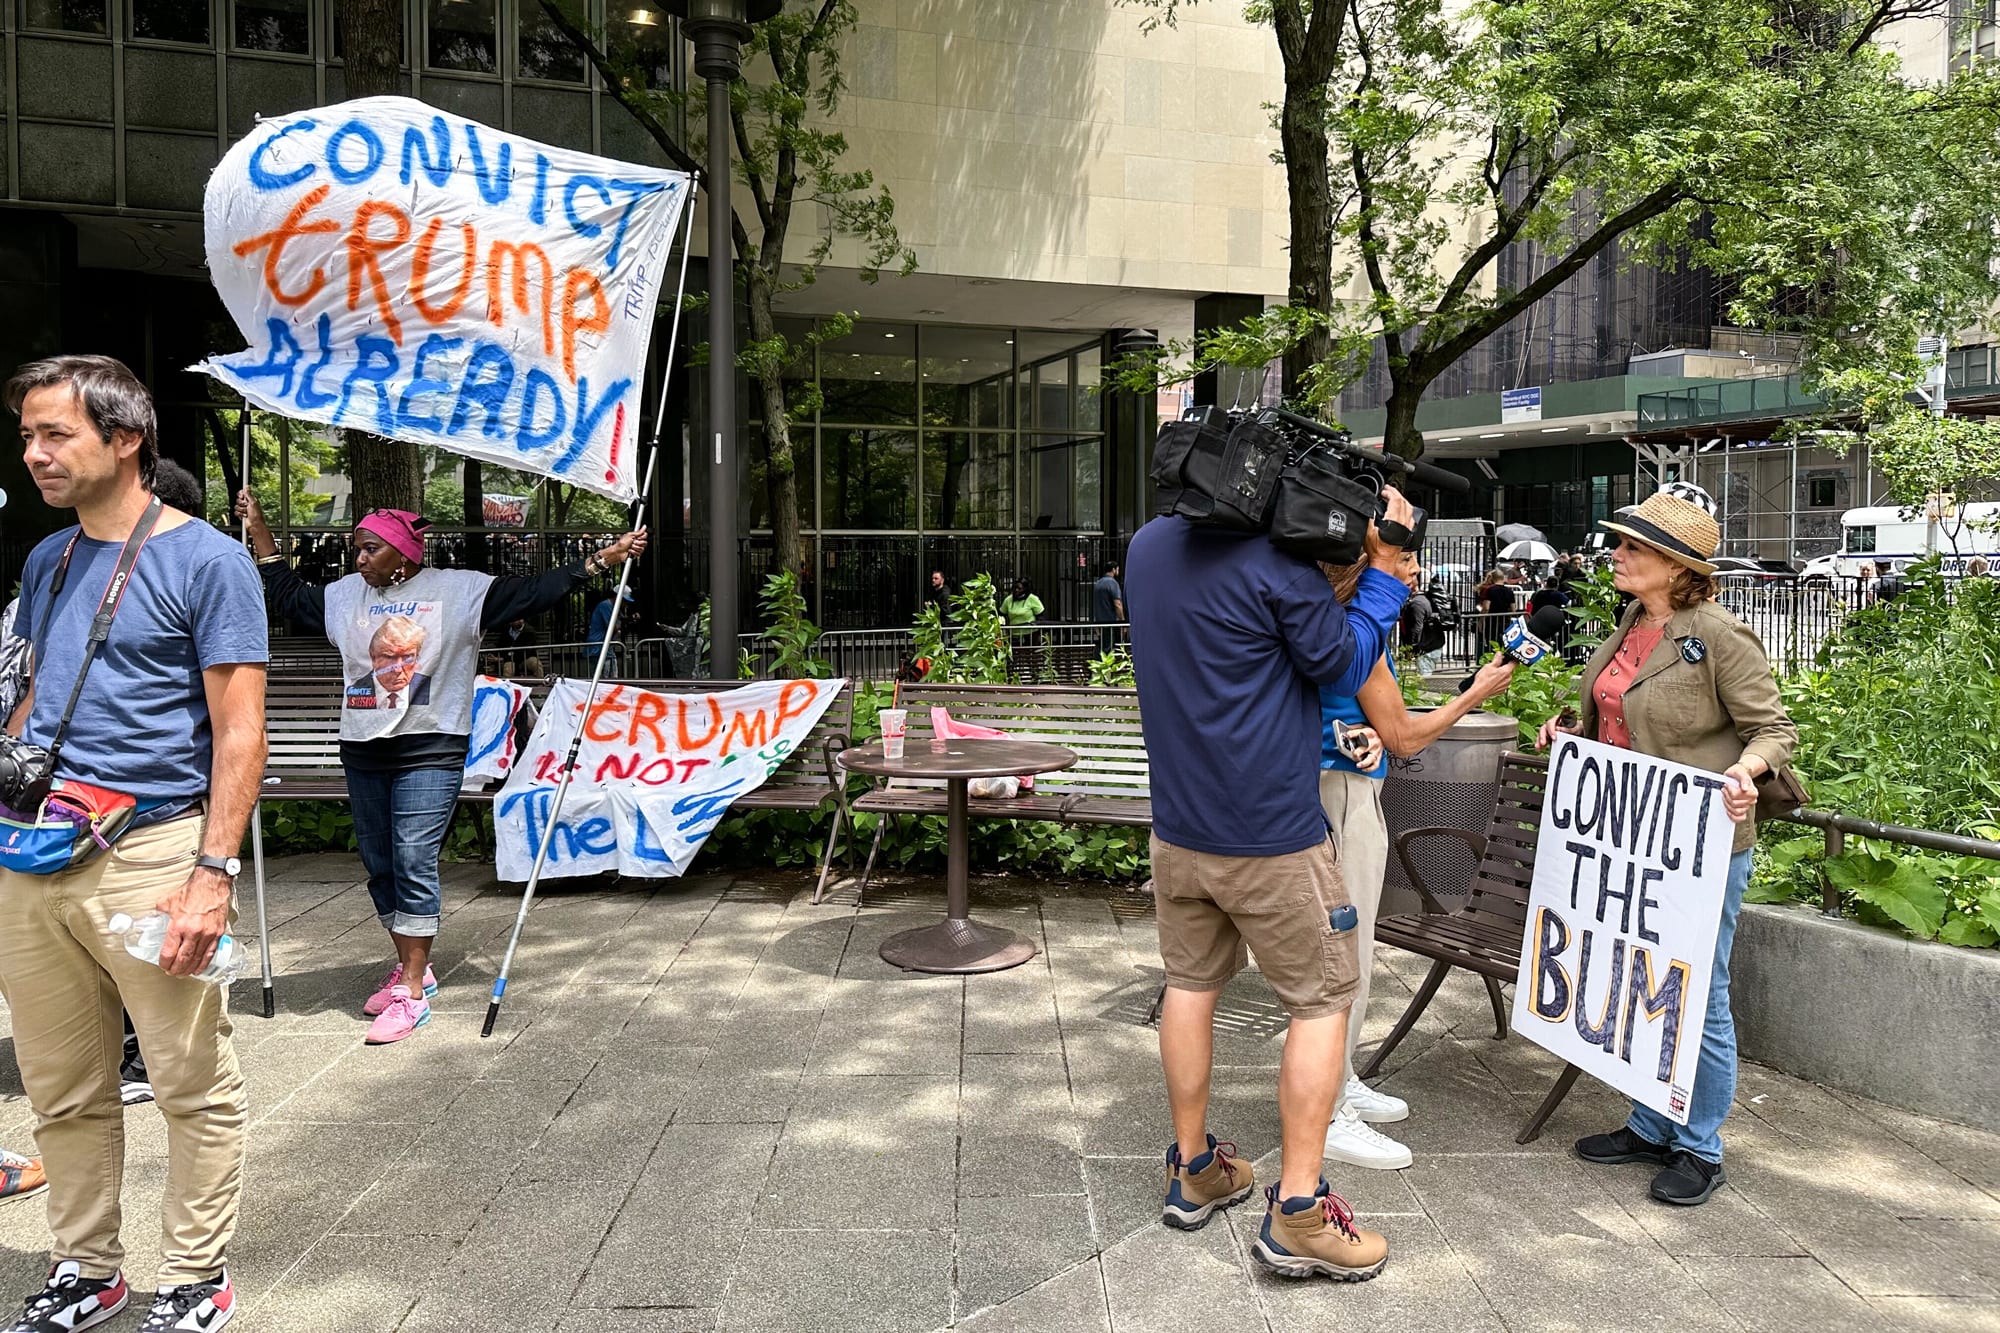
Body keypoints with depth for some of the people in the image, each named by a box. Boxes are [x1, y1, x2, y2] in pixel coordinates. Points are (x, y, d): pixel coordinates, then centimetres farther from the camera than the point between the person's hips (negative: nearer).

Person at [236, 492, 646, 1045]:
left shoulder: (459, 589, -3)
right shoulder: (345, 594, 12)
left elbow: (535, 591, -6)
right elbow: (288, 597, 25)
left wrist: (599, 561, -12)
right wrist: (259, 528, 24)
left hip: (429, 754, -6)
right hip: (363, 752, 6)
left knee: (414, 864, -11)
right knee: (379, 866, 12)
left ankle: (411, 992, -5)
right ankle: (412, 968, 28)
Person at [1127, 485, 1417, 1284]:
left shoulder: (1147, 546, 4)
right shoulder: (1277, 560, -18)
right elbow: (1343, 667, -7)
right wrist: (1386, 572, 2)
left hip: (1177, 823, 7)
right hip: (1271, 833, -6)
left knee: (1190, 983, 18)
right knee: (1323, 1002, 7)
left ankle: (1192, 1171, 29)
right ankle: (1297, 1212, 11)